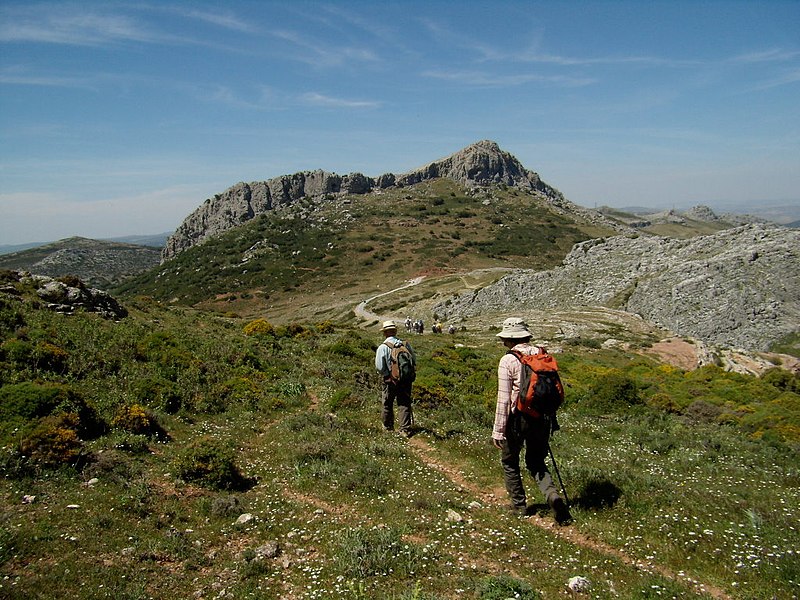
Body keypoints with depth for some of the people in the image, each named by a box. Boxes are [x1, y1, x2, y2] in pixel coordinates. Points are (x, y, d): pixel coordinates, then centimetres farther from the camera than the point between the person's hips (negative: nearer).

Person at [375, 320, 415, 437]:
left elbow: (379, 367, -14)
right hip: (406, 380, 3)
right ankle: (405, 429, 4)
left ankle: (388, 427, 31)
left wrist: (386, 375, 4)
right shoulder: (406, 344, -2)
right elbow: (414, 360, 3)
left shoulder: (383, 347, -13)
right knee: (404, 404, 7)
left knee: (388, 404, 16)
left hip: (390, 380, -2)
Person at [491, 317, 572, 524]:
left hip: (518, 417, -5)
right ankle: (552, 494, -4)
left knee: (509, 462, 18)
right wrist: (550, 418, 20)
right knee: (536, 462, 20)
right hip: (542, 417, 5)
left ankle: (519, 504, 25)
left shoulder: (508, 360, -14)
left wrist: (498, 431, -10)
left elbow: (503, 398, -16)